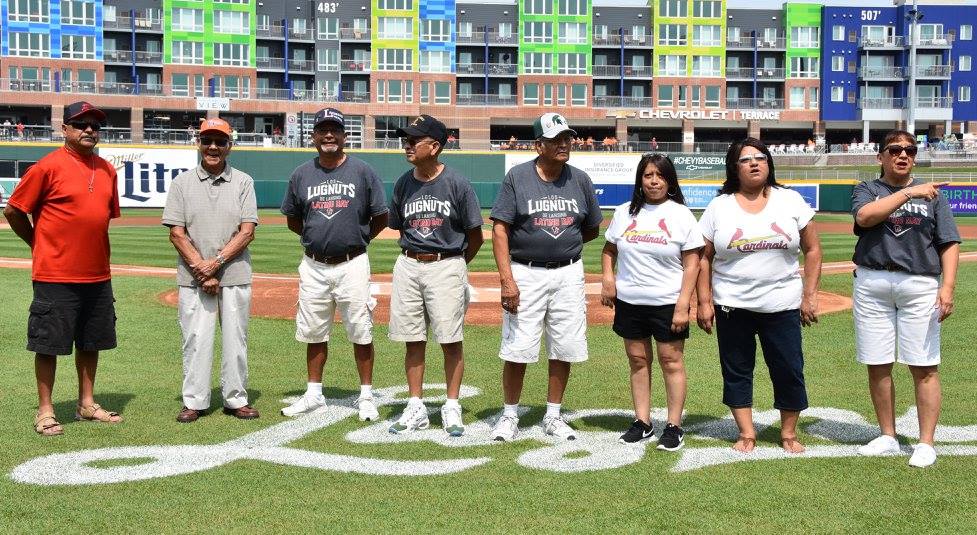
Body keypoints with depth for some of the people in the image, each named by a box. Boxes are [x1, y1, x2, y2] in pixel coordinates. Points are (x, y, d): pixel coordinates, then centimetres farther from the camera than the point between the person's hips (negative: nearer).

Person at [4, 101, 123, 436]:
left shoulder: (106, 170, 9)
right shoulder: (49, 166, -10)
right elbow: (13, 211, -5)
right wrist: (39, 244, 4)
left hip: (98, 275, 7)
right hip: (55, 275, -6)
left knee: (91, 342, 14)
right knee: (49, 343, 1)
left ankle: (87, 405, 27)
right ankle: (45, 411, 11)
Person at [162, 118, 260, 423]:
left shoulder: (243, 182, 5)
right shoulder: (182, 182, 5)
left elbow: (247, 231, -3)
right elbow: (176, 233, -1)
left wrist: (216, 262, -13)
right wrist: (201, 270, -10)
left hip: (235, 276, 0)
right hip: (192, 278, 0)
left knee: (235, 339, 5)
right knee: (195, 339, 2)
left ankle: (236, 400, 15)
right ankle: (194, 401, 11)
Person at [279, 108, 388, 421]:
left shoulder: (362, 172, -1)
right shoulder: (301, 175, 6)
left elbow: (380, 218, 4)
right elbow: (292, 220, 16)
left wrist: (357, 240, 4)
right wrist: (315, 236, 8)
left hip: (352, 265, -3)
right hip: (313, 266, 3)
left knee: (361, 333, 1)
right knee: (314, 333, 11)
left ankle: (366, 396, 12)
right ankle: (314, 394, 24)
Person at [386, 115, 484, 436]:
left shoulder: (457, 185, -8)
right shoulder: (403, 184, 5)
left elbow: (475, 236, -1)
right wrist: (414, 258, 12)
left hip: (447, 267, -4)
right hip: (408, 267, 4)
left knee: (451, 341, 1)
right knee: (412, 340, 7)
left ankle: (451, 409, 12)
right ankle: (416, 409, 16)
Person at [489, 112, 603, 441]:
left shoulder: (580, 180, 5)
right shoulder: (517, 177, -4)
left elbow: (591, 230, 16)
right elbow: (500, 230, -8)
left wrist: (562, 245, 5)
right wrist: (507, 280, -16)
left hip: (568, 275, 3)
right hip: (525, 274, -3)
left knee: (564, 350, 7)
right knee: (517, 349, -1)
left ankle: (553, 416, 22)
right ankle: (510, 416, 16)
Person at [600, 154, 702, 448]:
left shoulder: (681, 215, -3)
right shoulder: (625, 212, 7)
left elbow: (691, 264, -6)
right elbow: (609, 249, 19)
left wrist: (683, 305, -13)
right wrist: (608, 277, 0)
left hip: (668, 302, -4)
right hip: (629, 302, 4)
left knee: (671, 361, 0)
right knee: (637, 361, 10)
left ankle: (674, 426, 8)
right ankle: (642, 422, 19)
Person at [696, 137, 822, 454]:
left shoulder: (791, 201, 3)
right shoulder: (719, 207, 2)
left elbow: (812, 249, 5)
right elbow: (704, 258, 4)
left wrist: (810, 296, -1)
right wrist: (704, 302, -2)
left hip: (782, 305, 0)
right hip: (732, 306, 0)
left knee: (789, 371, 3)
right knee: (737, 371, 6)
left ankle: (788, 434, 20)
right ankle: (747, 434, 19)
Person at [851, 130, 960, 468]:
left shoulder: (931, 194, 11)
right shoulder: (867, 190, 10)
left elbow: (949, 243, 4)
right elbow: (864, 216, -13)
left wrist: (948, 285, -9)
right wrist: (908, 193, -17)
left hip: (920, 285, -1)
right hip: (872, 285, 1)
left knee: (924, 367, -3)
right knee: (877, 365, 6)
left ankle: (926, 443, 4)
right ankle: (888, 437, 19)